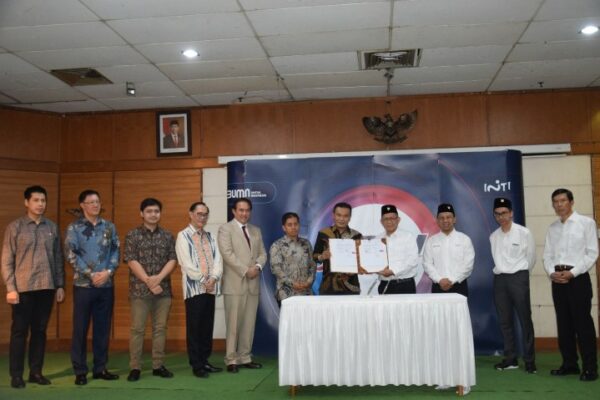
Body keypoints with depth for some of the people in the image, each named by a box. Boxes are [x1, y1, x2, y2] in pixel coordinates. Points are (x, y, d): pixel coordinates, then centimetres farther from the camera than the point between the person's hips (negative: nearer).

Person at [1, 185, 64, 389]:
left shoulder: (52, 227, 8)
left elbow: (58, 258, 10)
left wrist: (60, 285, 7)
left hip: (46, 287, 3)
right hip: (23, 288, -3)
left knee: (40, 331, 9)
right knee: (19, 331, 4)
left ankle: (36, 372, 19)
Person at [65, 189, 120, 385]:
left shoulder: (109, 227, 9)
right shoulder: (74, 228, -1)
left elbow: (116, 251, 6)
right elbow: (71, 254, -8)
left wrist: (108, 272, -10)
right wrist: (91, 274, -14)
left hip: (106, 285, 3)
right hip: (83, 285, -3)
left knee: (103, 328, 8)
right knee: (80, 328, 2)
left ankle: (100, 368, 18)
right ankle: (80, 371, 11)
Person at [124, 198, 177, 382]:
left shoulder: (167, 236, 9)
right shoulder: (132, 235, 1)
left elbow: (172, 260, 2)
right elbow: (131, 261, -7)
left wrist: (158, 278, -13)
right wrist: (148, 281, -14)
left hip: (163, 289, 3)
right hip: (139, 289, -3)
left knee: (160, 328, 6)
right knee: (137, 329, -1)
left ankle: (158, 366, 14)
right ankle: (135, 368, 6)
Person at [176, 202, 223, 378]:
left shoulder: (209, 237, 15)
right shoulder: (183, 236, -2)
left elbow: (218, 259, 7)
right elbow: (187, 264, -10)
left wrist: (213, 278, -9)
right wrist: (203, 281, -11)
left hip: (210, 288, 5)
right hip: (194, 288, -5)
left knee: (207, 326, 8)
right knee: (194, 327, -1)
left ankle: (204, 361, 17)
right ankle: (196, 365, 6)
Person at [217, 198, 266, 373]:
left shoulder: (256, 231, 17)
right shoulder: (225, 229, -1)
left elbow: (262, 253, 14)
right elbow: (227, 253, -12)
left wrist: (258, 266, -7)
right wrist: (245, 270, -15)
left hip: (253, 283, 5)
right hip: (235, 283, -5)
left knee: (249, 323, 7)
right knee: (233, 324, -3)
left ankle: (245, 357, 15)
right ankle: (231, 360, 5)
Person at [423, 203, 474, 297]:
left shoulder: (464, 239, 4)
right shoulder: (431, 241, 8)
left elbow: (468, 264, -3)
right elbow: (427, 264, 2)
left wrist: (452, 280, -10)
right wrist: (440, 280, -11)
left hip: (459, 286, -1)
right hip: (438, 286, 1)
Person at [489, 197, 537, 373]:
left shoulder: (524, 232, -5)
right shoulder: (493, 236, 9)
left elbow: (531, 257, 3)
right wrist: (501, 272, 14)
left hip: (518, 278, -5)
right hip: (499, 279, 5)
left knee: (525, 319, -2)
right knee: (505, 321, 8)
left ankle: (529, 360, 4)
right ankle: (510, 358, 16)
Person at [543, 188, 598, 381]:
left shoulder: (586, 223, -2)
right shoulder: (552, 228, 14)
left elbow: (592, 253, -7)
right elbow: (547, 255, 13)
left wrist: (572, 273, -14)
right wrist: (552, 272, -6)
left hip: (578, 277, -5)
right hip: (557, 279, 5)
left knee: (583, 322, -4)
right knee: (564, 323, 9)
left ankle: (590, 367, 3)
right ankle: (569, 364, 18)